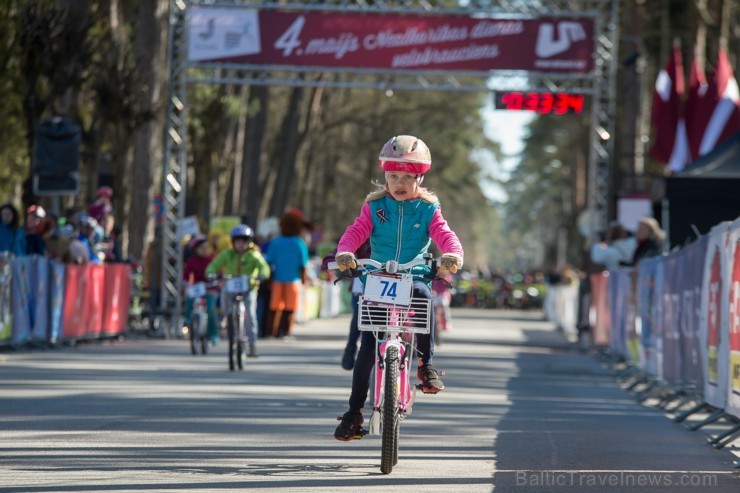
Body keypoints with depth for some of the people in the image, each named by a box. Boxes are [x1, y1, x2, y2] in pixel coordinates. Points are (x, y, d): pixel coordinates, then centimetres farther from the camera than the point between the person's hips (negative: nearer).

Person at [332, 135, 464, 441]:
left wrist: (453, 254, -35)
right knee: (367, 347, -7)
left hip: (414, 278, -1)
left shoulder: (428, 209, 3)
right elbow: (356, 231, -8)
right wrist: (345, 252, -30)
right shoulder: (374, 207, 5)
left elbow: (445, 235, -11)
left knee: (423, 295, -37)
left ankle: (426, 364, -21)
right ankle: (354, 411, 5)